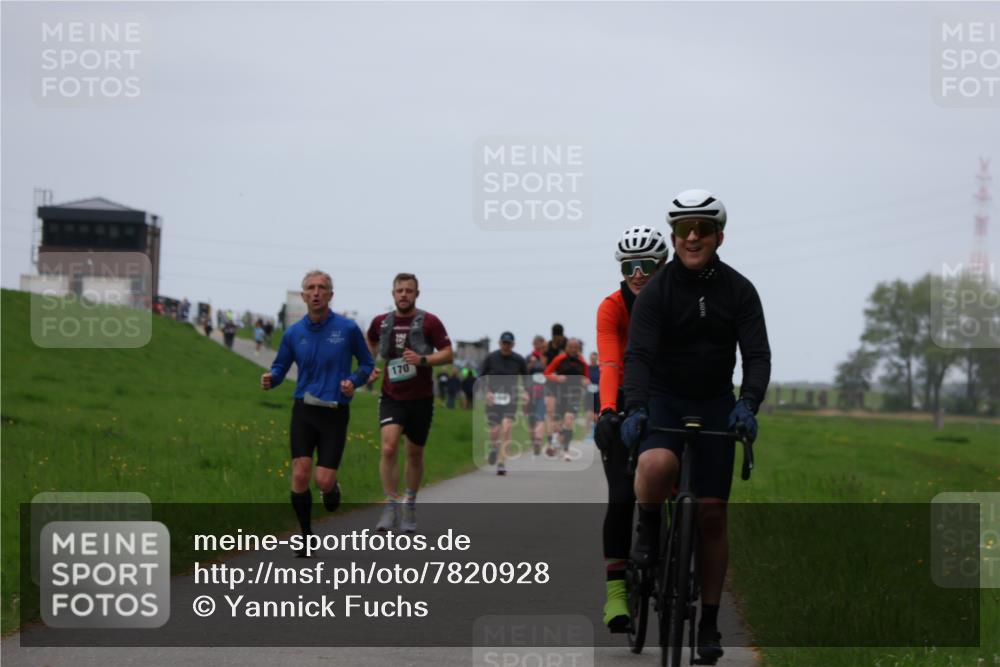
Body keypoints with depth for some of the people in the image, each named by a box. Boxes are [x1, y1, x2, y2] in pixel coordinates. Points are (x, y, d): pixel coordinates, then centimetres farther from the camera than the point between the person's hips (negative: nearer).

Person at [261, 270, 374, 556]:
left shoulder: (348, 329, -3)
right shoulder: (294, 333, 3)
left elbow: (367, 364, 8)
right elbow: (280, 367, 12)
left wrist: (353, 381, -12)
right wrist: (271, 379, -11)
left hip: (335, 413, -2)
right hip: (304, 410, 2)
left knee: (324, 480, -8)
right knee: (300, 475, -9)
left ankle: (333, 488, 31)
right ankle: (306, 535, 10)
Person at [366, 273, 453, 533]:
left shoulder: (429, 322, -7)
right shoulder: (381, 322, 2)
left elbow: (448, 354, -9)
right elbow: (370, 342, 25)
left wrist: (423, 360, -25)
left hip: (420, 398, -1)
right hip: (391, 397, 1)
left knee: (415, 454, 11)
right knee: (388, 448, -18)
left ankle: (410, 506, 29)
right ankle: (391, 508, -14)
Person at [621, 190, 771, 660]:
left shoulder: (738, 291, -5)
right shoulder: (656, 291, -11)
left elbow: (757, 353, -12)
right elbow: (638, 354, -20)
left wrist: (748, 403, -30)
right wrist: (634, 408, -37)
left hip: (715, 405, 2)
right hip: (663, 400, -2)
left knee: (712, 514, 0)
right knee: (656, 464, -36)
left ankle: (709, 624, 9)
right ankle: (648, 533, -5)